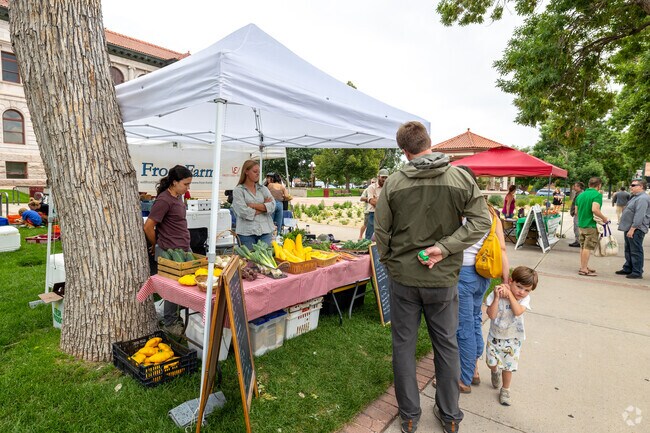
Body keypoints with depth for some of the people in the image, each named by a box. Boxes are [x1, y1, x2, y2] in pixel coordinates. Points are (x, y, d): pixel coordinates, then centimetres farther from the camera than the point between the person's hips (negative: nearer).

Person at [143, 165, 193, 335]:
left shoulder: (178, 197, 11)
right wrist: (156, 247, 0)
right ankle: (170, 324, 23)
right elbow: (148, 227, -15)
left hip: (184, 249, 8)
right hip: (170, 251, -8)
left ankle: (178, 319, 30)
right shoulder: (164, 200, -17)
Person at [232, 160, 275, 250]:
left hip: (265, 230, 3)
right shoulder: (238, 190, 2)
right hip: (247, 232, -3)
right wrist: (264, 207, -2)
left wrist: (253, 205, -9)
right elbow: (244, 212, -11)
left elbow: (272, 206, -1)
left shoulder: (263, 189, 14)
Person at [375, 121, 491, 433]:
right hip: (444, 279, 1)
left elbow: (381, 232, -5)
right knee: (446, 345, 18)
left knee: (403, 345, 14)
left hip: (402, 277, -1)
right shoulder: (461, 177, -7)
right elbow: (481, 221, -11)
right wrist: (444, 247, -13)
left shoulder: (393, 183, -9)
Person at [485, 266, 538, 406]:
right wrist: (497, 297, -35)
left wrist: (509, 293, -33)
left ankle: (505, 390, 32)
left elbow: (518, 312, -33)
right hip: (495, 335, 0)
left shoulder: (525, 298, -14)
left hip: (513, 338, 1)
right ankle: (495, 372, 42)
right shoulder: (496, 294, -20)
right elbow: (491, 315, -26)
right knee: (492, 362, 5)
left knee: (508, 365, 8)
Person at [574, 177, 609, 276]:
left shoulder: (581, 195, 10)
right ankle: (584, 269, -1)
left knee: (583, 247, 15)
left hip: (581, 224, 7)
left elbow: (576, 211, 15)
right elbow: (595, 209, -26)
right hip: (591, 225, -7)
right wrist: (604, 218, -13)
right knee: (588, 248, -3)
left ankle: (584, 266, 25)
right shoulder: (597, 195, -13)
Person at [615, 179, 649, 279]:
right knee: (629, 250, 17)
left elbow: (639, 216, -24)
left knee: (636, 251, -5)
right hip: (630, 228, 11)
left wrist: (632, 229, -25)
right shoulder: (636, 197, 17)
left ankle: (637, 272, 1)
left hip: (636, 230, -11)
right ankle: (628, 269, 27)